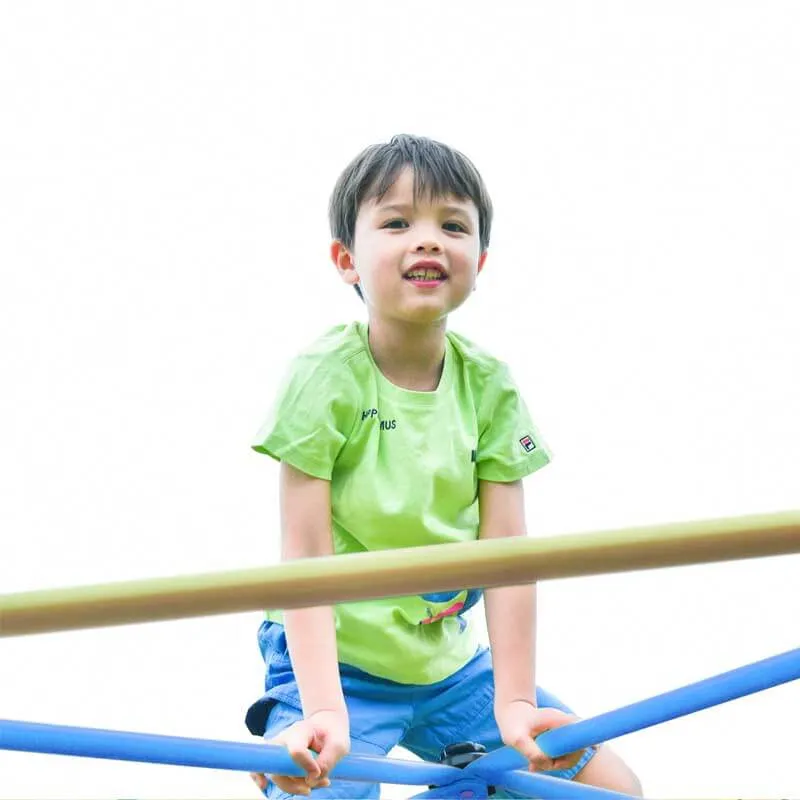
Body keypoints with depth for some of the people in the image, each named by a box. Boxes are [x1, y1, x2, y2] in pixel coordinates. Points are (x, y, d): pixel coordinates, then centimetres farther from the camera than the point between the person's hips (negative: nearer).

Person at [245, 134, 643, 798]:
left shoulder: (490, 388, -3)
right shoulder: (327, 377, -15)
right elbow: (306, 557, -19)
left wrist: (514, 704, -14)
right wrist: (324, 713, -27)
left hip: (451, 663, 5)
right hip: (338, 664, -4)